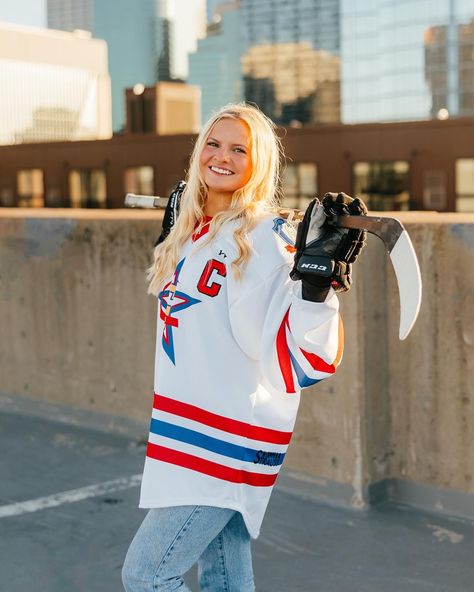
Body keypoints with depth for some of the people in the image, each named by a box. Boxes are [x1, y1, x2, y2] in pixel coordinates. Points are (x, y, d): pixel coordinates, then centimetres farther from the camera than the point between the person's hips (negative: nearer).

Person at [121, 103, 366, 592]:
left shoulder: (265, 239, -14)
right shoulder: (191, 230, 9)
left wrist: (319, 274, -33)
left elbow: (304, 356, -22)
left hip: (229, 437, -8)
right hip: (188, 434, 8)